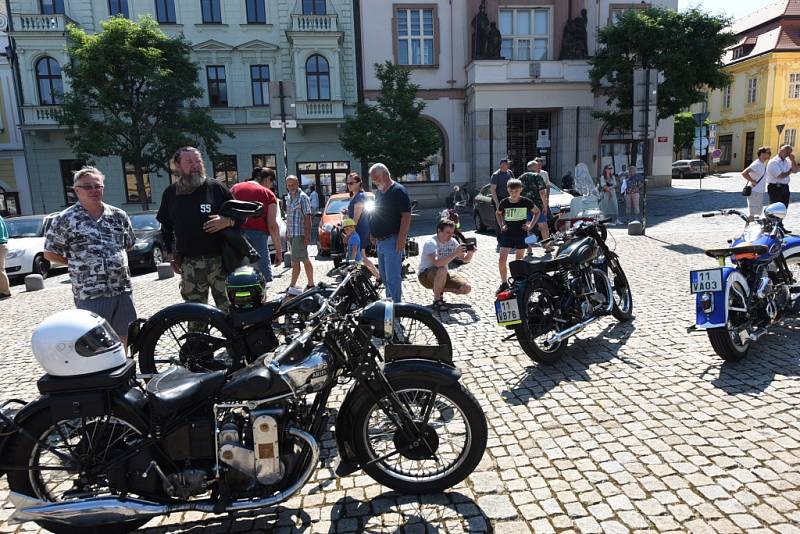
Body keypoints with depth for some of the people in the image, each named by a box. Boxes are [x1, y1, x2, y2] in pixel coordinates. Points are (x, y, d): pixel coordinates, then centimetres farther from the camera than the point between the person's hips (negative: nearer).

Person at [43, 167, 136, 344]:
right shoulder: (65, 219, -4)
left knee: (123, 338, 13)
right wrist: (79, 262, 3)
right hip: (90, 295, -4)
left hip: (123, 290, 4)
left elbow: (129, 245, 20)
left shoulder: (119, 215, 8)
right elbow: (50, 253, 3)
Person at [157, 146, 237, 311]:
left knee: (228, 309, -3)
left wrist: (227, 221, -15)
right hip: (189, 264, 3)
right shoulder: (170, 193, 11)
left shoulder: (216, 188, 2)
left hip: (220, 260, -2)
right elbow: (166, 226, 22)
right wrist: (172, 254, 18)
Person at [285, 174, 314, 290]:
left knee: (295, 261, -8)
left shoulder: (303, 197, -9)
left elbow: (307, 217, -13)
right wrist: (287, 233, 18)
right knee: (305, 260, 10)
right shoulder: (288, 197, 16)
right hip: (291, 234, 8)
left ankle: (292, 286, -4)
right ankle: (311, 284, 15)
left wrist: (307, 235, -19)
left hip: (300, 234, -8)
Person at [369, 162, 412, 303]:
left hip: (392, 241, -9)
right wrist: (372, 232, 17)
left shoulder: (398, 191, -11)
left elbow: (406, 215, -17)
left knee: (392, 278, -9)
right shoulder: (378, 192, 16)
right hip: (380, 241, 9)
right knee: (384, 276, 16)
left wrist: (402, 238, -22)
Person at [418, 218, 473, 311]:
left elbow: (465, 259, 1)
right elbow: (438, 263, -40)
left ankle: (440, 289, 13)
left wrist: (470, 253, -21)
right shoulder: (430, 243, -23)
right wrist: (455, 254, -40)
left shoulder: (452, 241, -3)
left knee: (466, 288, -10)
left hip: (443, 275, 7)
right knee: (442, 271, -40)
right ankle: (437, 301, -19)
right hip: (425, 275, -6)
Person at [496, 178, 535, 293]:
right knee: (501, 260, -6)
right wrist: (501, 225, 4)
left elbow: (537, 212, 10)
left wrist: (531, 225, -1)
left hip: (521, 233, -1)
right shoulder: (504, 202, -3)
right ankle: (504, 283, 7)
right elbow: (498, 213, 18)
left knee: (519, 260, 8)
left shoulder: (526, 202, -6)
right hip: (507, 233, 1)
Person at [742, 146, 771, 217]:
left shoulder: (764, 164, 13)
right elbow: (744, 173, -28)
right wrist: (753, 181, -22)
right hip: (754, 192, -10)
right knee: (753, 213, -7)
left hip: (760, 192, 10)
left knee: (758, 212, 16)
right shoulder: (756, 164, -16)